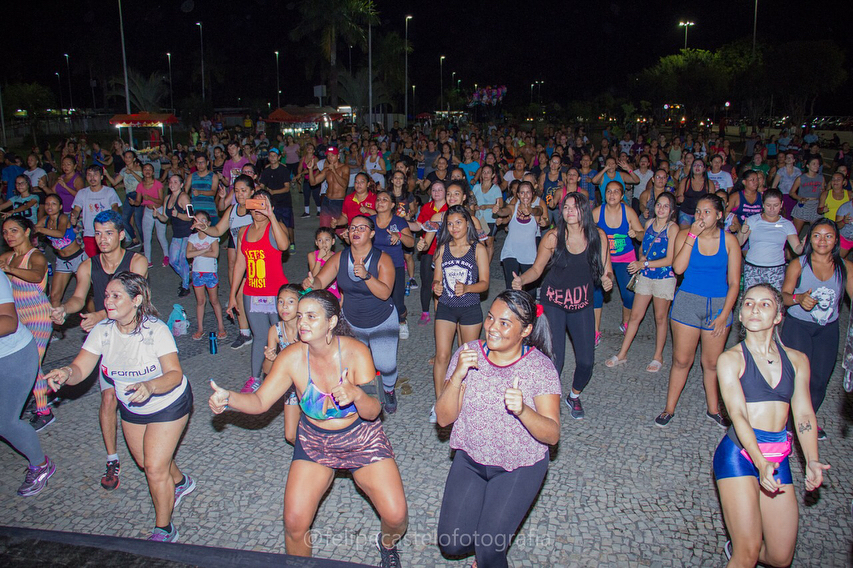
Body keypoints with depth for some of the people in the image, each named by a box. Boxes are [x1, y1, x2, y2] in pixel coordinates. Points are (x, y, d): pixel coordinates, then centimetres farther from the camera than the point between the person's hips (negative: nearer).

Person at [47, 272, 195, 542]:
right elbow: (80, 369, -18)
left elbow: (175, 375, -30)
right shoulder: (102, 331, -15)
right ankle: (180, 482, 55)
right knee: (144, 461, 21)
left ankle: (164, 531, 16)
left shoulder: (156, 330, -29)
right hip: (131, 408, 6)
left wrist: (149, 386, -50)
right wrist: (66, 373, -41)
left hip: (168, 404, -6)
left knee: (155, 468, -7)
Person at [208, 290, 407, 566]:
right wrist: (228, 398, -31)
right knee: (295, 525, -9)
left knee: (396, 516, -10)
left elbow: (372, 412, -24)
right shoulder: (292, 357, -16)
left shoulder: (355, 352, -22)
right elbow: (260, 402, -12)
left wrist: (356, 394, -46)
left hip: (362, 438, -1)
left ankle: (387, 543, 27)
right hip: (314, 443, 2)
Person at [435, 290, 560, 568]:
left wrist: (522, 411, -39)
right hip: (470, 460, 3)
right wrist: (458, 376, -27)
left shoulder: (540, 367, -16)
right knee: (451, 544, -3)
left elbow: (552, 435, -19)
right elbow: (444, 418, -11)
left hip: (520, 467, -3)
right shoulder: (468, 354, -10)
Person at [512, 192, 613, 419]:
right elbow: (537, 269, -5)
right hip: (553, 301, -2)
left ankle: (574, 396, 34)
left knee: (586, 360, 3)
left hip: (582, 303, 2)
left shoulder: (598, 236, -5)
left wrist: (607, 280, -22)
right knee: (554, 358, -8)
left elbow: (606, 270, 0)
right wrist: (521, 280, -24)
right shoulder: (553, 237, -11)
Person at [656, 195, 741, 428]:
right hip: (688, 302, -1)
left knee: (712, 363, 8)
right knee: (682, 360, 3)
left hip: (719, 304, 1)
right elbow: (678, 268, -18)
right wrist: (693, 236, -18)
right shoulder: (685, 234, -3)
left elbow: (734, 282, 0)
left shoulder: (729, 240, -2)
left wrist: (724, 315, -7)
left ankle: (713, 409, 28)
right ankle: (669, 408, 18)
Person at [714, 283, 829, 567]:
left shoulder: (797, 360, 10)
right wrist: (760, 462, -27)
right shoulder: (731, 359, -3)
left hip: (778, 458, 4)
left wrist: (812, 460, -11)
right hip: (740, 453, -4)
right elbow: (738, 413, -13)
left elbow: (803, 413, 5)